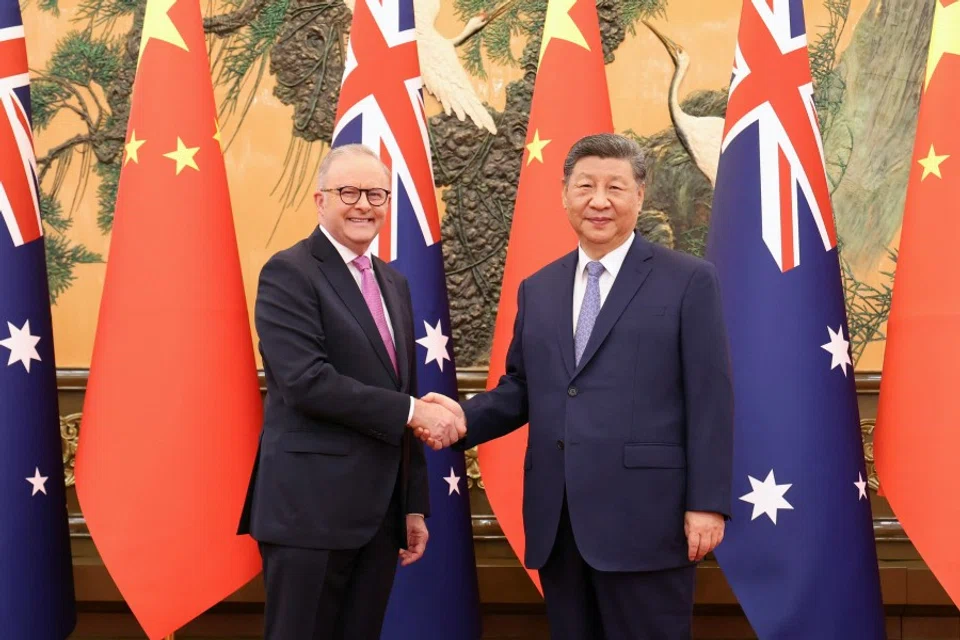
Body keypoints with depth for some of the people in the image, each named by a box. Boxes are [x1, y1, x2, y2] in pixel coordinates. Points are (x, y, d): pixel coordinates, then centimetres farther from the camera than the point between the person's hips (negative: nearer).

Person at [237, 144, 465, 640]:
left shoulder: (393, 283, 16)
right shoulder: (288, 274, -8)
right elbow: (307, 382, -20)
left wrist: (414, 504, 15)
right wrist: (412, 412, -16)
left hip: (380, 512, 7)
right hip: (310, 508, -7)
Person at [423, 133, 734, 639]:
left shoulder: (688, 281, 0)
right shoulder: (537, 289, 15)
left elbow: (710, 400, -4)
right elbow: (521, 388, 17)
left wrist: (707, 503, -10)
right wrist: (465, 417, -3)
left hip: (645, 515, -5)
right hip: (557, 521, 5)